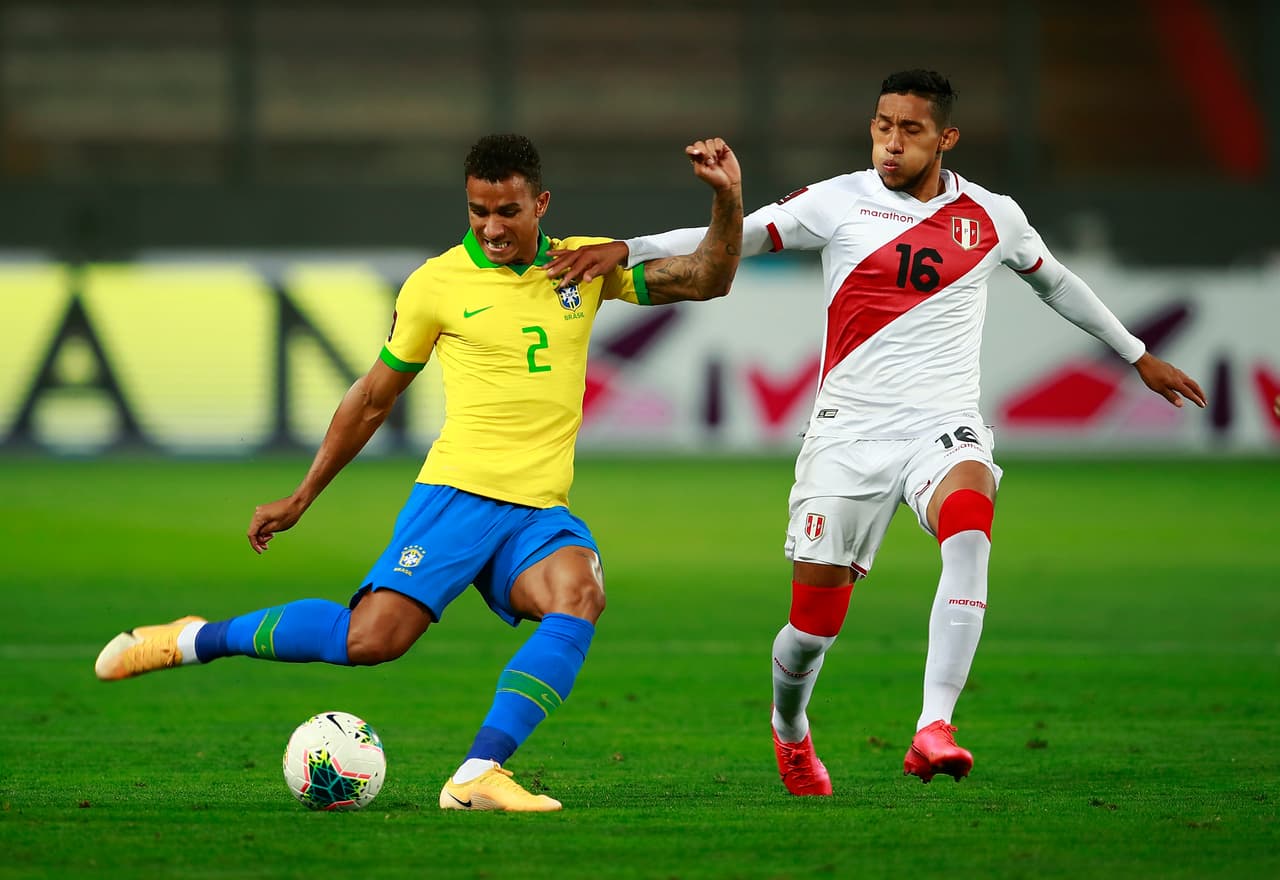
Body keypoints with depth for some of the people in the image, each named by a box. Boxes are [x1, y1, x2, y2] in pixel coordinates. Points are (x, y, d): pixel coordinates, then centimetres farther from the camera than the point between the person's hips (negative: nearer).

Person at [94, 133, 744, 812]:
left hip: (540, 513, 3)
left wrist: (727, 200, -6)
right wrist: (301, 497, 16)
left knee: (581, 594, -31)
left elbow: (704, 282, 11)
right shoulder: (436, 283, 2)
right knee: (371, 639, -20)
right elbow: (373, 398, 13)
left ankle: (479, 775, -34)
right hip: (458, 494, -3)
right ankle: (196, 640, 2)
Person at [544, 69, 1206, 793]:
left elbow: (1054, 281, 26)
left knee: (970, 525, -34)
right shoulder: (839, 202, 1)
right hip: (850, 429, -1)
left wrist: (1139, 357, 36)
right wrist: (624, 250, -16)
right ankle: (790, 730, 33)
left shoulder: (993, 218, 8)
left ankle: (933, 730, -39)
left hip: (944, 427, 1)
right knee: (815, 623, -2)